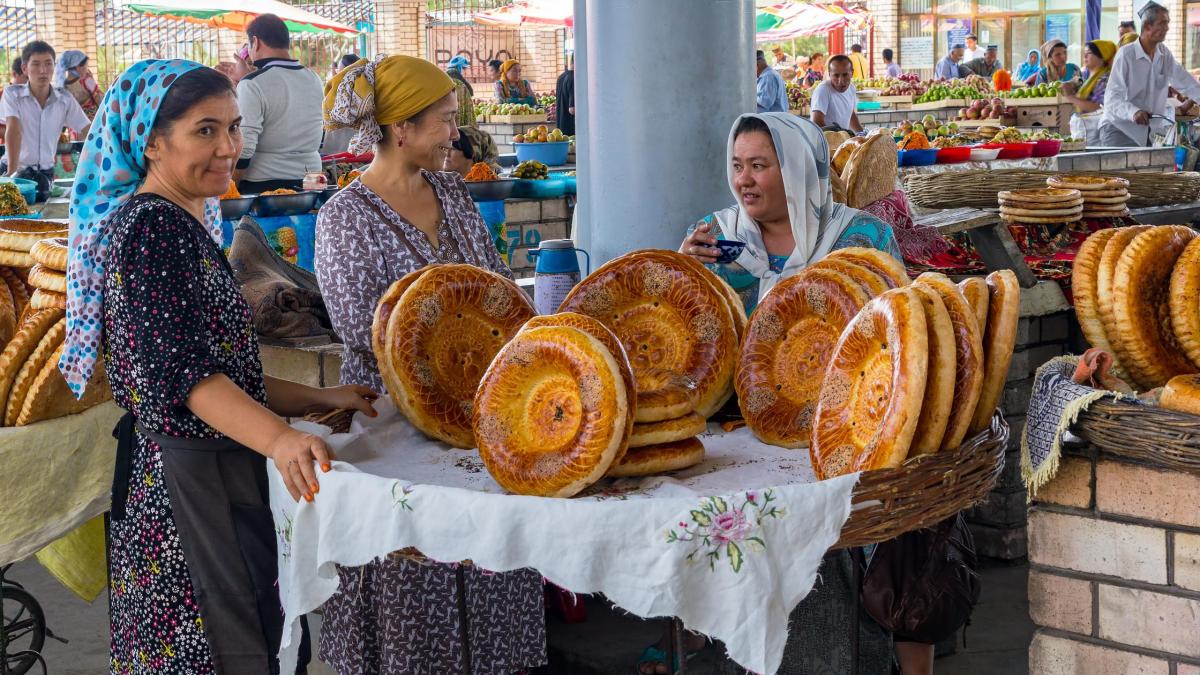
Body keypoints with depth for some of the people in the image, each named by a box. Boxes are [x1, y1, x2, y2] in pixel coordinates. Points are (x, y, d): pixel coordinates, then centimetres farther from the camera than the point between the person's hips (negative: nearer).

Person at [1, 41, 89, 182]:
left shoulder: (65, 99, 2)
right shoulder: (12, 93, -6)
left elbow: (89, 131, -1)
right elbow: (14, 130, -18)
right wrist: (12, 172, -29)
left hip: (46, 173, 3)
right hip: (19, 171, -3)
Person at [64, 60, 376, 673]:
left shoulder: (187, 224, 17)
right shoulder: (149, 225, -15)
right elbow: (182, 372, -25)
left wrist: (320, 399, 14)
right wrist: (279, 440, -37)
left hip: (221, 473, 10)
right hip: (183, 479, -10)